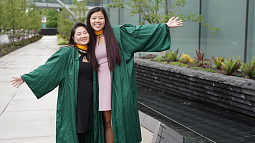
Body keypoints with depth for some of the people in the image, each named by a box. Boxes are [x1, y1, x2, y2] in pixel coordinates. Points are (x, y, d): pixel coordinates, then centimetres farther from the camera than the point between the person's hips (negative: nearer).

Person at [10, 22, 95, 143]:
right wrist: (25, 77, -12)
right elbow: (48, 67, -9)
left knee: (86, 133, 10)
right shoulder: (68, 52, -5)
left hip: (89, 100, 4)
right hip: (72, 100, -4)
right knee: (71, 130, 3)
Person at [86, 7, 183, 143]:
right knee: (107, 123, 8)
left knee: (118, 123, -2)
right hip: (102, 85, 3)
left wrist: (166, 25, -6)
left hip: (118, 84, -3)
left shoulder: (117, 33, 1)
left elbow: (139, 31, -3)